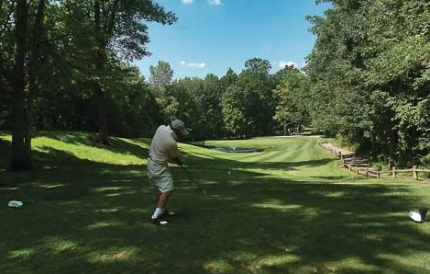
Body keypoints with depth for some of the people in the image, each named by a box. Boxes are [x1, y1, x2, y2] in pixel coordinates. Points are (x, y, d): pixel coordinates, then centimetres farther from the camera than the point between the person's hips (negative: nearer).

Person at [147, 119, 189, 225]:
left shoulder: (161, 128, -6)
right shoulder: (172, 143, -26)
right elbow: (175, 158, -5)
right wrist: (180, 162, 16)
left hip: (151, 161, 9)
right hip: (159, 166, -9)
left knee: (159, 189, 17)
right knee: (167, 189, -9)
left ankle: (162, 210, 29)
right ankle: (156, 216, -10)